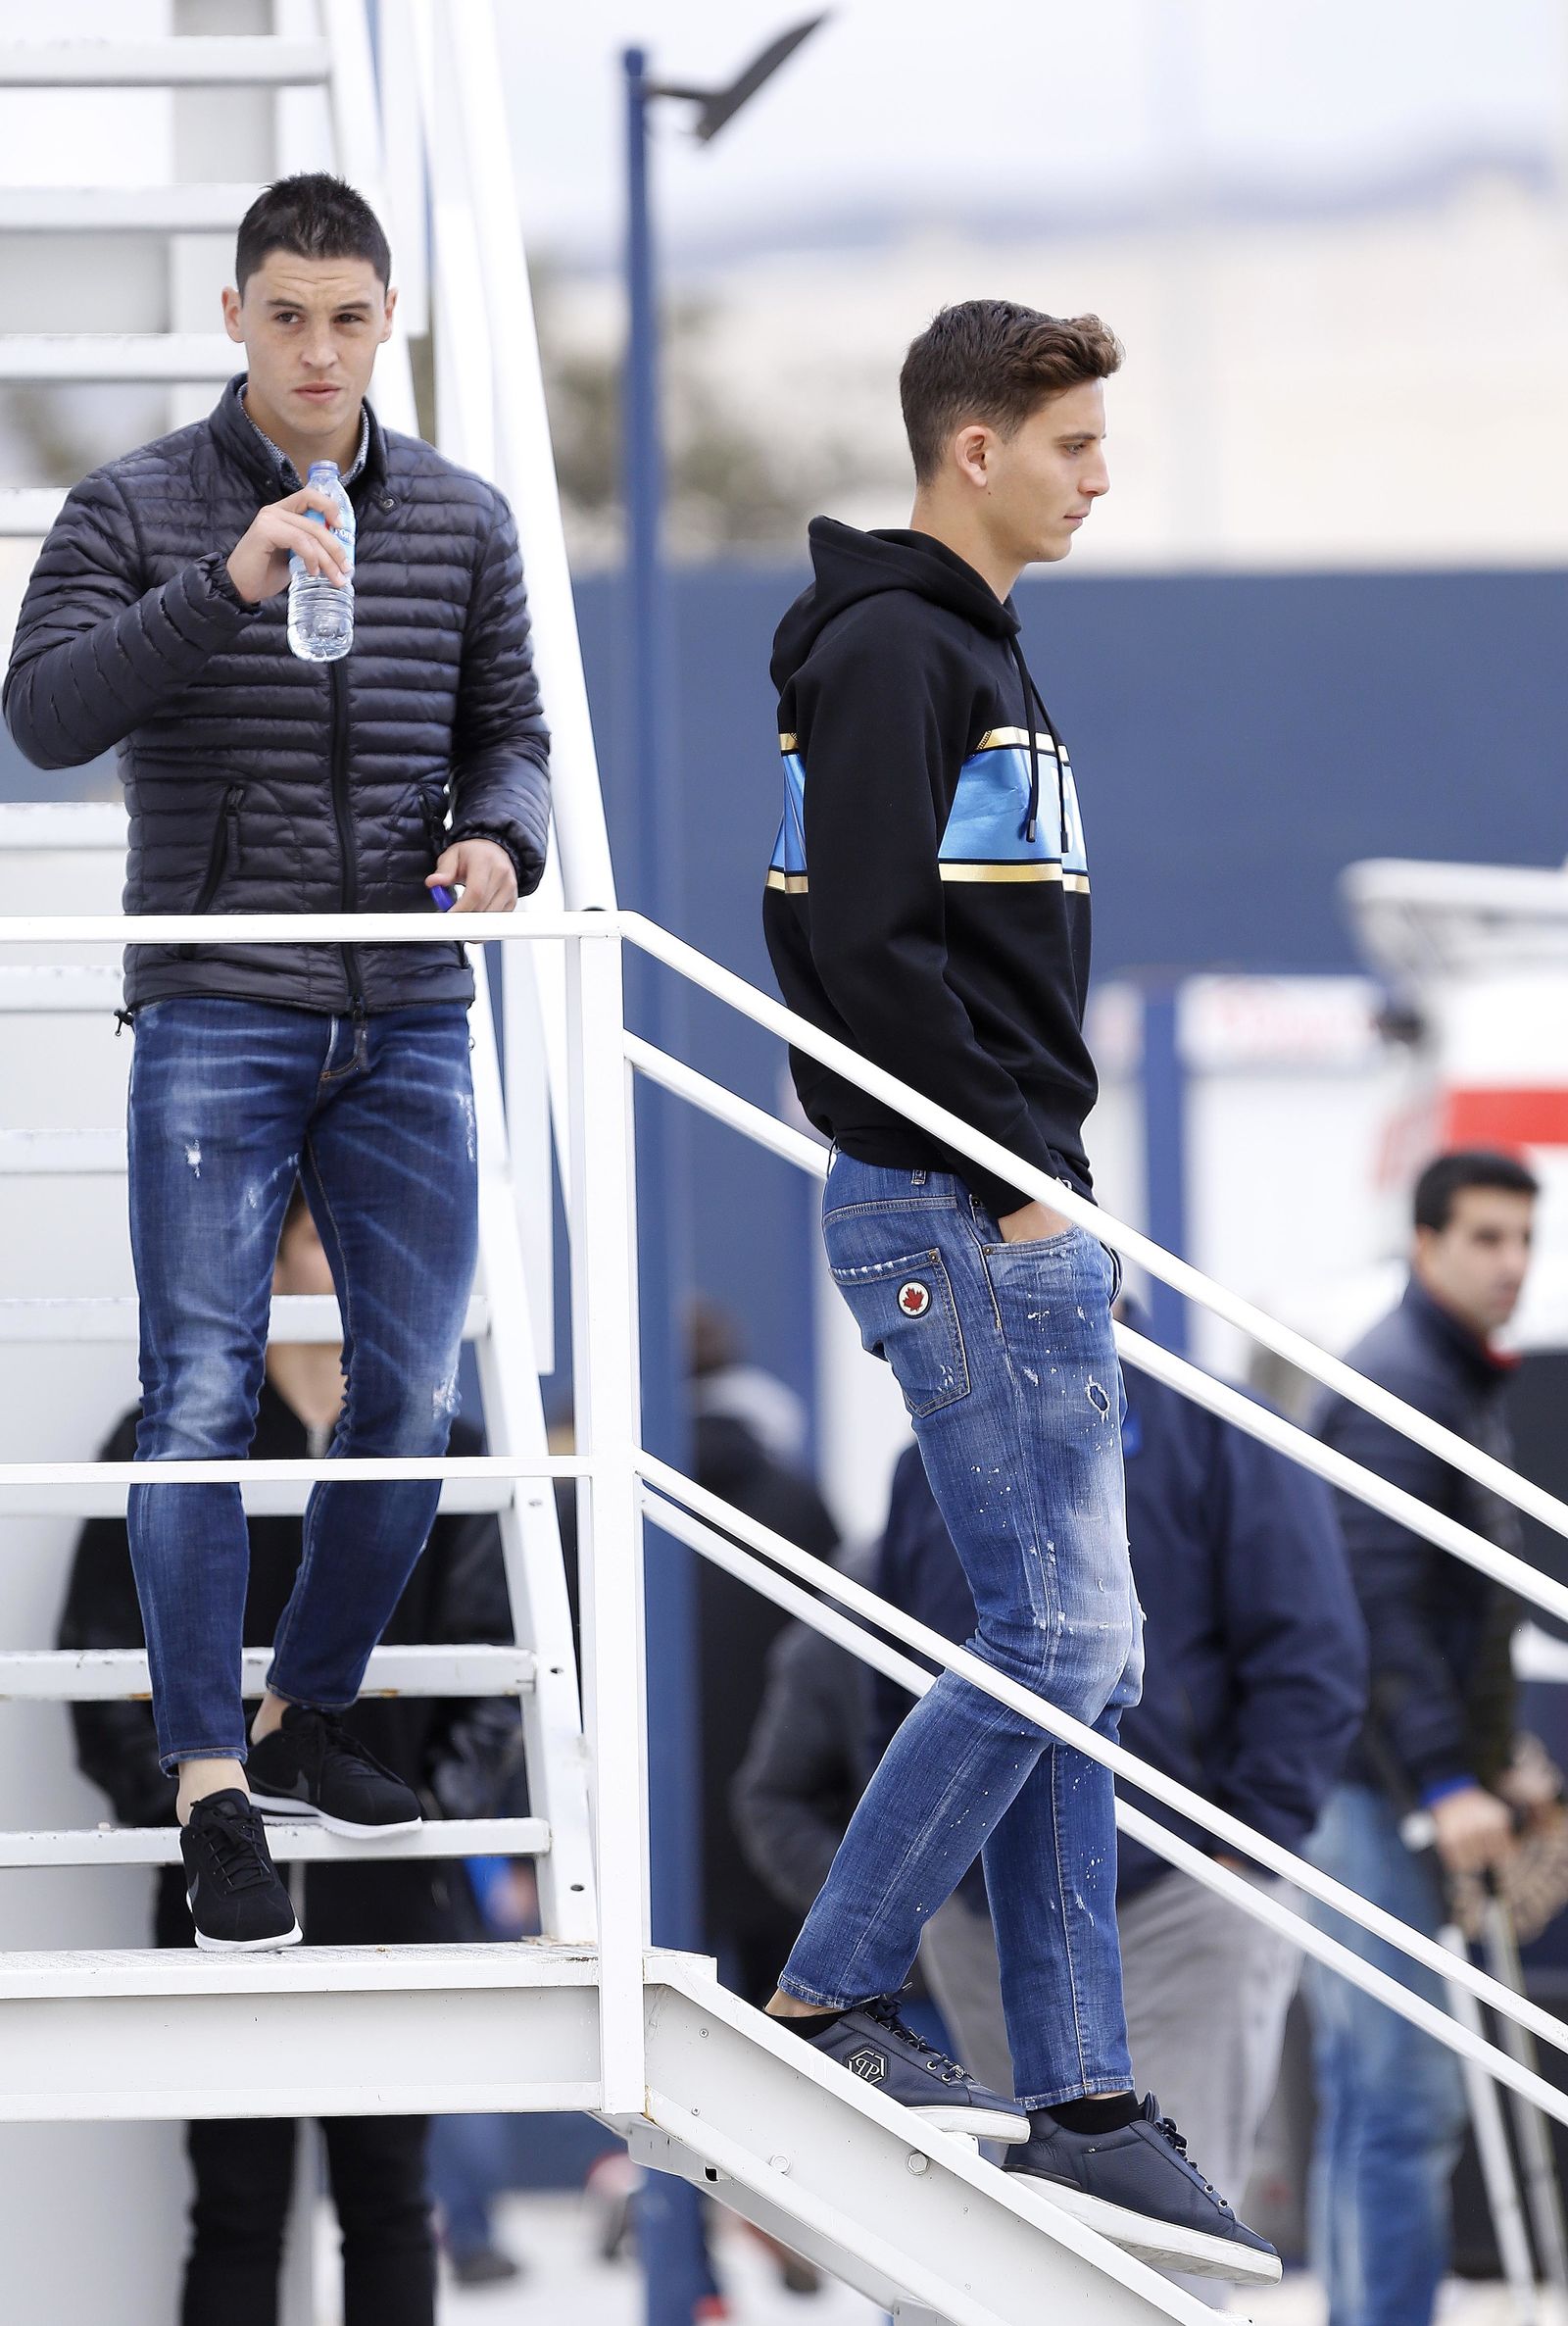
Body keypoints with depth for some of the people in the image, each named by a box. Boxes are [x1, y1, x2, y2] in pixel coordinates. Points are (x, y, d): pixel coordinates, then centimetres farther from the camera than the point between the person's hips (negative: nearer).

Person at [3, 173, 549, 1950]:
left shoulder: (462, 520, 8)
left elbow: (508, 731, 14)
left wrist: (501, 836, -9)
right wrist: (223, 588, -27)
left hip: (408, 1020, 4)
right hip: (217, 1017, -4)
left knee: (413, 1390, 5)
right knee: (202, 1399, -7)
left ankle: (308, 1715, 24)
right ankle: (212, 1788, -4)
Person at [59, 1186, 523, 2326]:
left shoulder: (442, 1451, 10)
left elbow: (493, 1670, 6)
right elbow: (105, 1671, -1)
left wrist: (440, 1808, -10)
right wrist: (188, 1813, -13)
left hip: (396, 1890, 2)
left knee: (390, 2200, 6)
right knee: (238, 2210, -2)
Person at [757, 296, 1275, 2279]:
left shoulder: (965, 647, 19)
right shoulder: (888, 651, -12)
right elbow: (869, 944, -20)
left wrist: (1039, 1177, 15)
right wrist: (1008, 1182, -17)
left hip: (1007, 1214, 10)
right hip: (954, 1214, -10)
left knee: (1070, 1657, 7)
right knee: (1058, 1639, -10)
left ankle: (1076, 2100, 7)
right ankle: (834, 1994, -2)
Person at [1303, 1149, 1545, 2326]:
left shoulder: (1466, 1382, 18)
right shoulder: (1395, 1383, -14)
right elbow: (1379, 1605, -21)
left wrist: (1495, 1761, 20)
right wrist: (1447, 1782, -26)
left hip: (1425, 1788, 10)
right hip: (1373, 1784, -10)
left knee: (1391, 2098, 12)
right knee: (1402, 2102, -11)